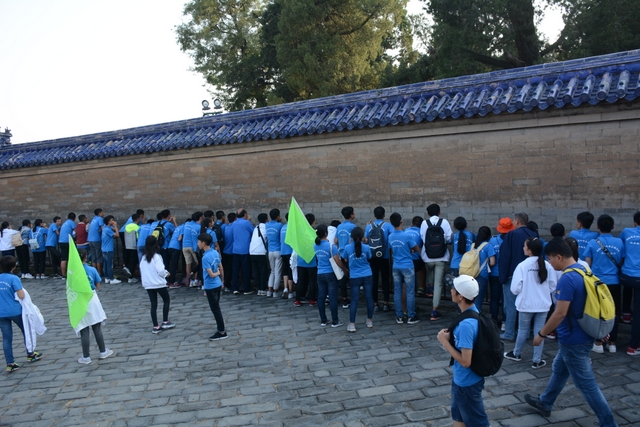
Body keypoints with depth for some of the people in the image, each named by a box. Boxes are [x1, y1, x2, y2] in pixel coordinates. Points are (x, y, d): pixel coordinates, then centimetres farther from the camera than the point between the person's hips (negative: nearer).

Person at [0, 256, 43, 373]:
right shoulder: (14, 278, -14)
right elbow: (21, 296, -19)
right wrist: (21, 289, 0)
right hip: (15, 311, -4)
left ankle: (10, 364, 9)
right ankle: (30, 355, 27)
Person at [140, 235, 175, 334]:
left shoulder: (143, 258, 4)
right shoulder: (157, 256, -14)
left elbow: (142, 271, 8)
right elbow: (160, 270, -20)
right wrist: (166, 273, -1)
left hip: (148, 284, 5)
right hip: (159, 283, -5)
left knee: (153, 304, 9)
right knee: (166, 300, 14)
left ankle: (156, 327, 10)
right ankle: (165, 322, 13)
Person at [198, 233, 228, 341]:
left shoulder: (205, 257, -22)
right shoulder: (216, 252, 3)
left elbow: (211, 274, -25)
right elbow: (221, 269, 11)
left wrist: (217, 273, -5)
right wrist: (222, 281, 20)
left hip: (210, 287, -8)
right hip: (217, 285, 8)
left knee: (215, 309, 2)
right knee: (216, 308, 21)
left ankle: (222, 332, 9)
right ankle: (220, 324, 34)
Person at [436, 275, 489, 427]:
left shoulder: (466, 325, -33)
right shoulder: (472, 312, -3)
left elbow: (465, 361, -29)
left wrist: (445, 341, -21)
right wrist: (451, 335, -4)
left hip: (467, 382, -9)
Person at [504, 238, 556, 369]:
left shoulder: (522, 265, -17)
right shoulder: (548, 266, -7)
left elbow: (515, 289, -14)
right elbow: (553, 287, 1)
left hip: (526, 304, -2)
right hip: (543, 304, 2)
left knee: (523, 330, 15)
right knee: (539, 332, 10)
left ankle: (516, 354, 33)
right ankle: (537, 360, 17)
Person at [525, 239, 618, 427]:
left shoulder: (567, 279, -27)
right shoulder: (583, 270, 2)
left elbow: (560, 313, -26)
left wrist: (541, 334, -15)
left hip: (574, 340, -10)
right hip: (577, 336, 10)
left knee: (586, 384, 4)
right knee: (559, 370, 24)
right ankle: (544, 403, 40)